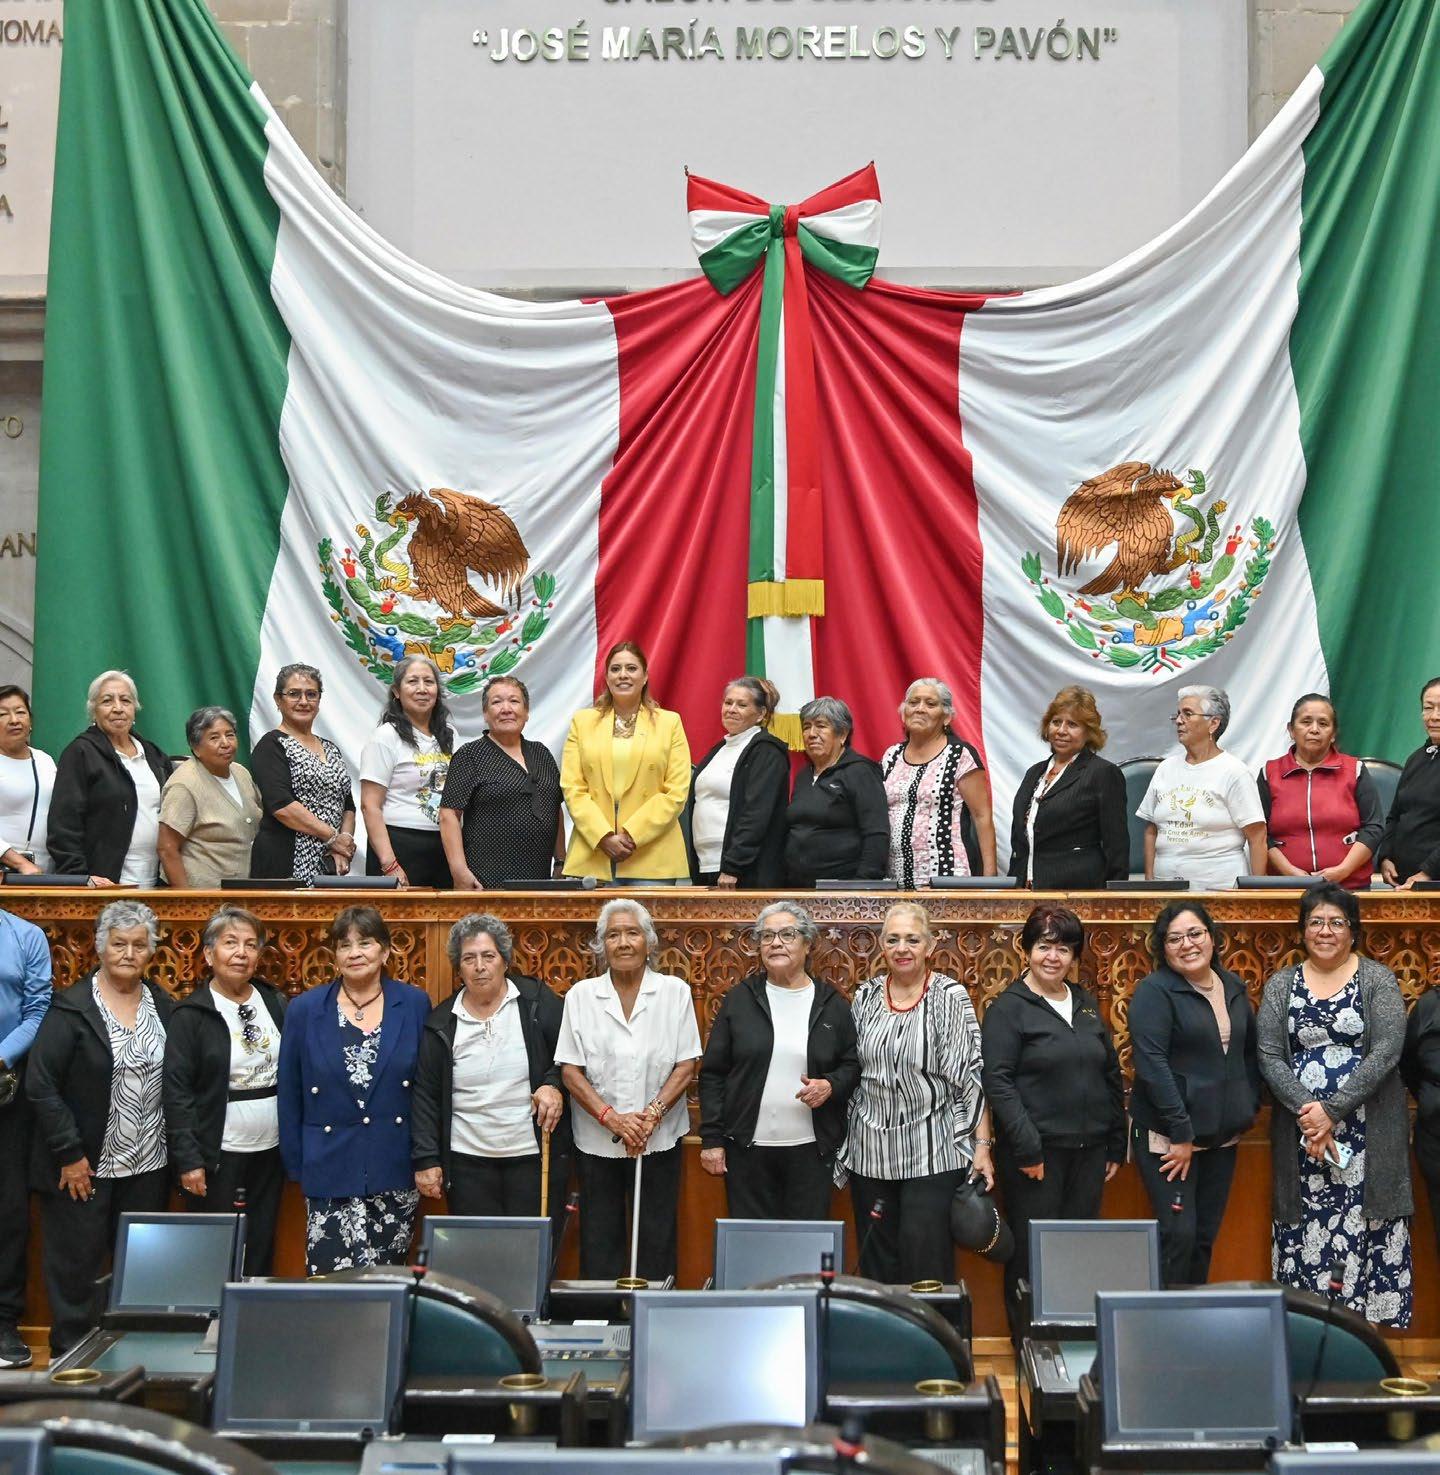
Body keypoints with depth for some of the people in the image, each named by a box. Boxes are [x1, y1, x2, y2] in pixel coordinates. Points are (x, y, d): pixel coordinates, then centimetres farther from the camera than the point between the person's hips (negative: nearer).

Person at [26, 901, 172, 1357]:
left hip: (149, 1166, 4)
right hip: (84, 1166, -4)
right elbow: (41, 1084, -11)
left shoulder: (163, 1006, 7)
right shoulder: (71, 1008, -8)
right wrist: (69, 1154, -13)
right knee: (75, 1266, 3)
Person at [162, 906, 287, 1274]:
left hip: (269, 1152, 5)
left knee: (261, 1255, 12)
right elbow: (176, 1091, -11)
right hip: (217, 1156, -5)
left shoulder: (275, 1004, 7)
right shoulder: (191, 1015, -7)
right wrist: (188, 1159, -16)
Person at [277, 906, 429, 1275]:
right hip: (330, 1171, -1)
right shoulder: (304, 1010, 2)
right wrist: (296, 1165, 3)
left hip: (396, 1171, 1)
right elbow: (289, 1095, 7)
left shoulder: (415, 1005, 2)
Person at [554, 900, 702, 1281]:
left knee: (657, 1244, 3)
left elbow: (686, 1066, 0)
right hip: (597, 1143, 1)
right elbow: (570, 1071, -1)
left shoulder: (675, 992, 2)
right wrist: (611, 1117, -13)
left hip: (660, 1140, 0)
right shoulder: (581, 995, 2)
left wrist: (652, 1114, -14)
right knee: (599, 1243, 5)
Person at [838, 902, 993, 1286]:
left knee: (926, 1260, -5)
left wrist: (982, 1145, -11)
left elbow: (971, 1075, -7)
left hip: (932, 1152, -4)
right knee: (877, 1262, 9)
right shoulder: (866, 996, 7)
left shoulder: (950, 997, -5)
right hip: (870, 1151, 4)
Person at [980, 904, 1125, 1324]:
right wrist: (1027, 1148, -18)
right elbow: (998, 1082, -12)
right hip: (1037, 1153, -5)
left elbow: (1112, 1076, 17)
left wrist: (1116, 1145, 12)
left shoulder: (1086, 1003, 13)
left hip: (1089, 1149, 6)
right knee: (1032, 1253, 0)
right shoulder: (1008, 1009, -5)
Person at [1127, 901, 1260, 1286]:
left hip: (1221, 1135, 6)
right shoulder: (1154, 992, -11)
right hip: (1167, 1136, -6)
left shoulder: (1233, 988, 11)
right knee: (1178, 1234, -9)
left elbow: (1250, 1052, 20)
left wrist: (1249, 1107, 7)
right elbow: (1152, 1063, -18)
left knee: (1206, 1236, 11)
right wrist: (1181, 1133, -19)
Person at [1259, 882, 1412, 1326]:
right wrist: (1306, 1110, -14)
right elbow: (1269, 1056, 1)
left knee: (1367, 1228, -5)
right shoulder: (1281, 985, 9)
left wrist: (1332, 1111, -14)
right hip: (1301, 1135, 2)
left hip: (1367, 1135, -2)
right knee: (1303, 1234, 1)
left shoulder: (1377, 980, 1)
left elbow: (1386, 1052, -9)